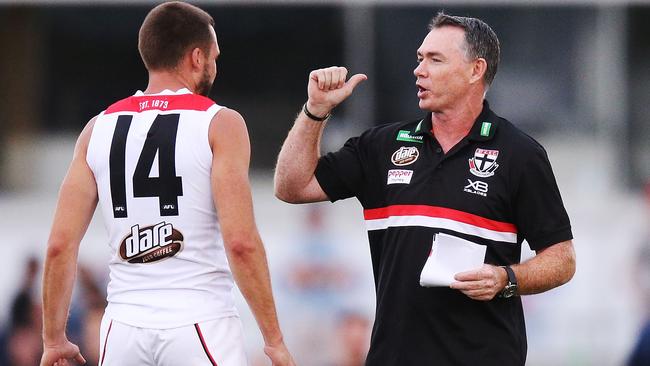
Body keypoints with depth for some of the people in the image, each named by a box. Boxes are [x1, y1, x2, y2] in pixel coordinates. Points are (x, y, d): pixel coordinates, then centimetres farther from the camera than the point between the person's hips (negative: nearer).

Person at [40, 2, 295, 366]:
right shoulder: (220, 124, -4)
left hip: (124, 329, 4)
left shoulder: (98, 129, 9)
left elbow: (60, 245, 5)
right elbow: (241, 242, -13)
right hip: (201, 323, -4)